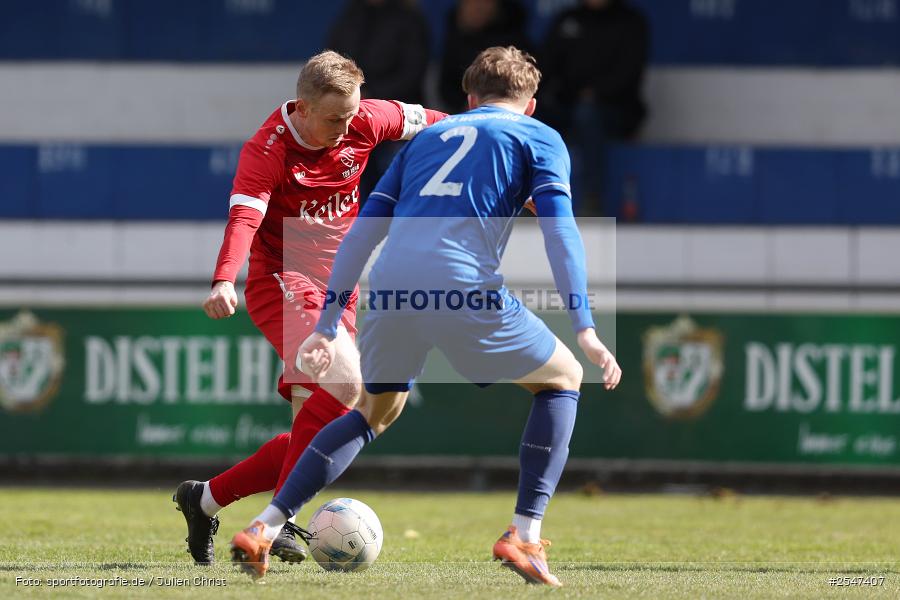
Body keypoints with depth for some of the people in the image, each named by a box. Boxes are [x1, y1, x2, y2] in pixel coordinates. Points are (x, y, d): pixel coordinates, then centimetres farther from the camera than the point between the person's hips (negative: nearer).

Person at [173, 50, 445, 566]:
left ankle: (205, 500, 18)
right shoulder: (266, 151, -18)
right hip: (282, 284, -7)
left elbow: (422, 120, 16)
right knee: (346, 381, -31)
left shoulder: (366, 122, -3)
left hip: (336, 291, 7)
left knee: (311, 438, 1)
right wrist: (224, 281, -50)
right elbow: (244, 218, -33)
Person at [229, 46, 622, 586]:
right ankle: (525, 536, 6)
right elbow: (559, 227, 1)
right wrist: (585, 329, -5)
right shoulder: (539, 137, 17)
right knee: (563, 379, 19)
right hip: (464, 289, -4)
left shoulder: (428, 137, 29)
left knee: (376, 412, 29)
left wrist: (328, 326, 23)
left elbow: (363, 231, 23)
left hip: (389, 293, 4)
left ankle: (265, 528, 17)